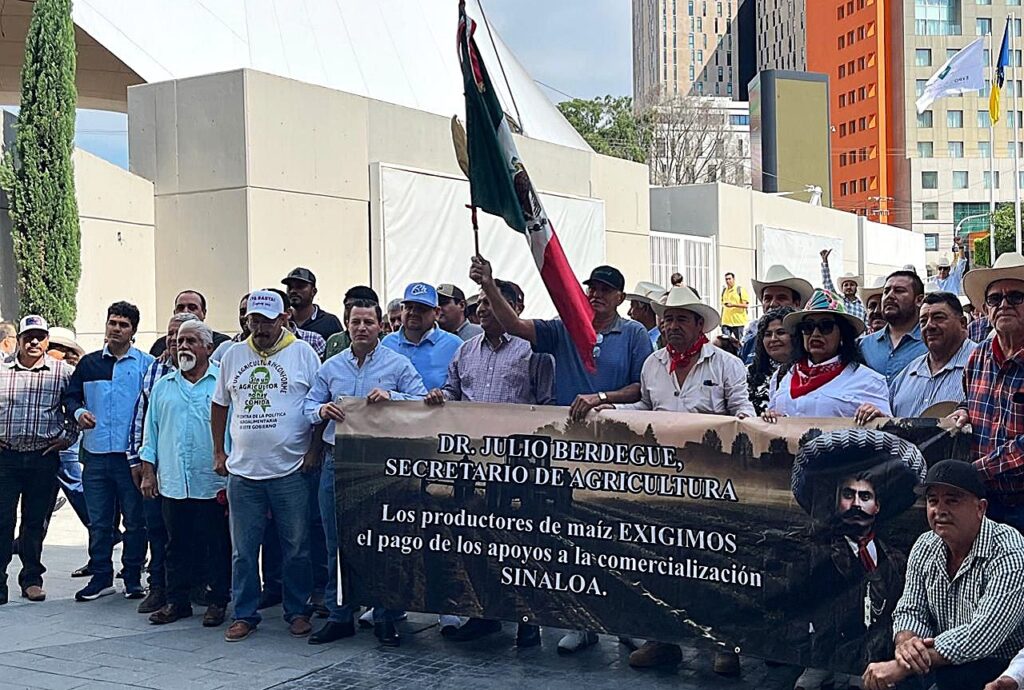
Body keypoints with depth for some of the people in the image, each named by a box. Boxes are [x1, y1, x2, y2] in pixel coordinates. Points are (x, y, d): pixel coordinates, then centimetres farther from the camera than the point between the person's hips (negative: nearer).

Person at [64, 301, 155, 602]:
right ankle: (100, 577, 19)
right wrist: (78, 412, -6)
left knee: (135, 520, 5)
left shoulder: (146, 364, 1)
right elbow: (70, 396, 17)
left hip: (131, 455, -3)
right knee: (98, 521, 9)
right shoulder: (89, 363, 11)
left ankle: (133, 578, 15)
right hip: (96, 454, 3)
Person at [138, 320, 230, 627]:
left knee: (217, 545, 4)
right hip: (172, 482, 4)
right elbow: (151, 431, 16)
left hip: (213, 483, -4)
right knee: (177, 545, 11)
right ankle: (176, 600, 20)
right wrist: (148, 472, 9)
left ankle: (217, 601, 14)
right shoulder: (162, 386, 13)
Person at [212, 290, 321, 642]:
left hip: (290, 470, -3)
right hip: (242, 471, 3)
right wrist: (219, 452, 13)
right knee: (243, 550, 8)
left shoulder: (302, 353, -1)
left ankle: (297, 612, 18)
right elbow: (220, 404, 18)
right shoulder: (233, 355, 9)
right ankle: (245, 614, 19)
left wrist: (315, 450, -5)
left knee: (296, 548, 5)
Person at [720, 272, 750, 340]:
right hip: (726, 321, 4)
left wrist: (733, 304, -20)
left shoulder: (740, 290, -2)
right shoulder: (724, 290, 15)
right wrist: (721, 319, 18)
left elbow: (746, 305, -8)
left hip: (738, 321, -4)